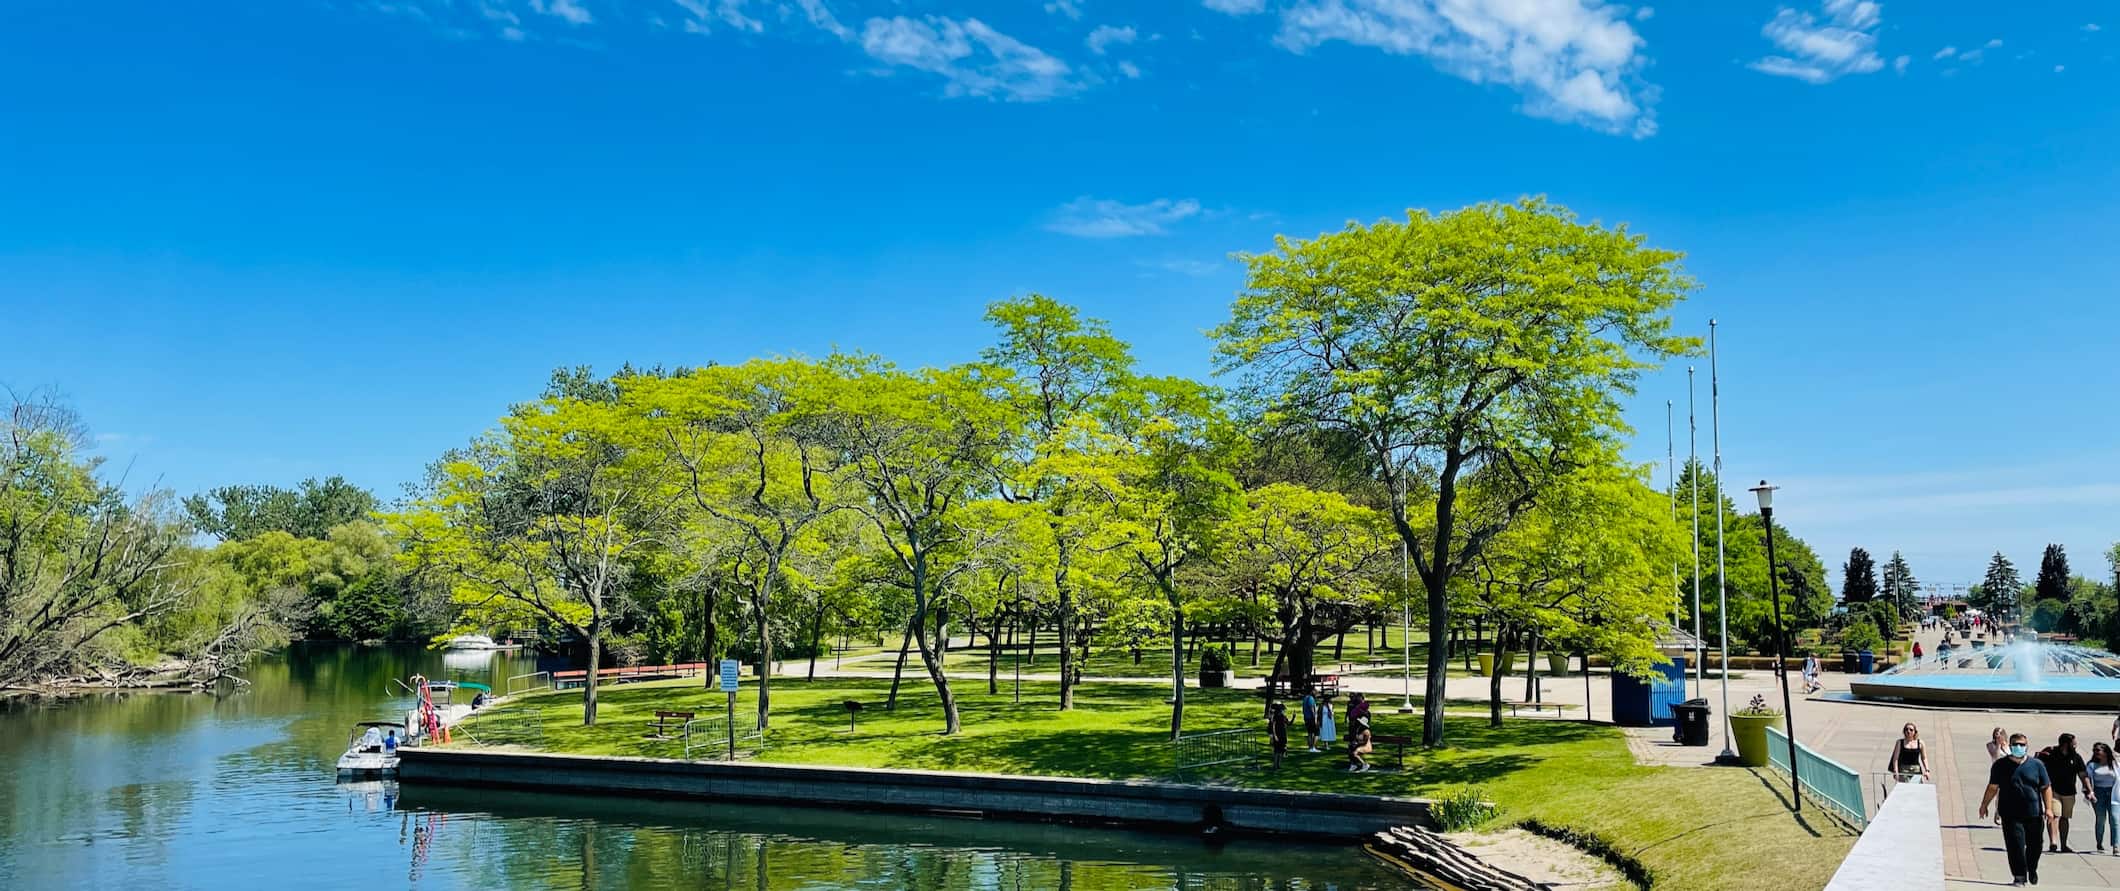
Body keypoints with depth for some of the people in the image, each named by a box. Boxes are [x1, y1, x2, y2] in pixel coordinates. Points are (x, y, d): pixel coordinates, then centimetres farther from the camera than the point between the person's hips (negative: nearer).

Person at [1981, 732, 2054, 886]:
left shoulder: (2037, 765, 6)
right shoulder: (2000, 765, 4)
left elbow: (2046, 787, 6)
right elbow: (1993, 787, 9)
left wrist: (2048, 808, -3)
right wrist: (1984, 805, 9)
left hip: (2034, 813, 2)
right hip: (2011, 814, -2)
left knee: (2035, 845, 12)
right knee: (2015, 845, -9)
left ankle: (2032, 869, 37)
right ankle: (2019, 875, -3)